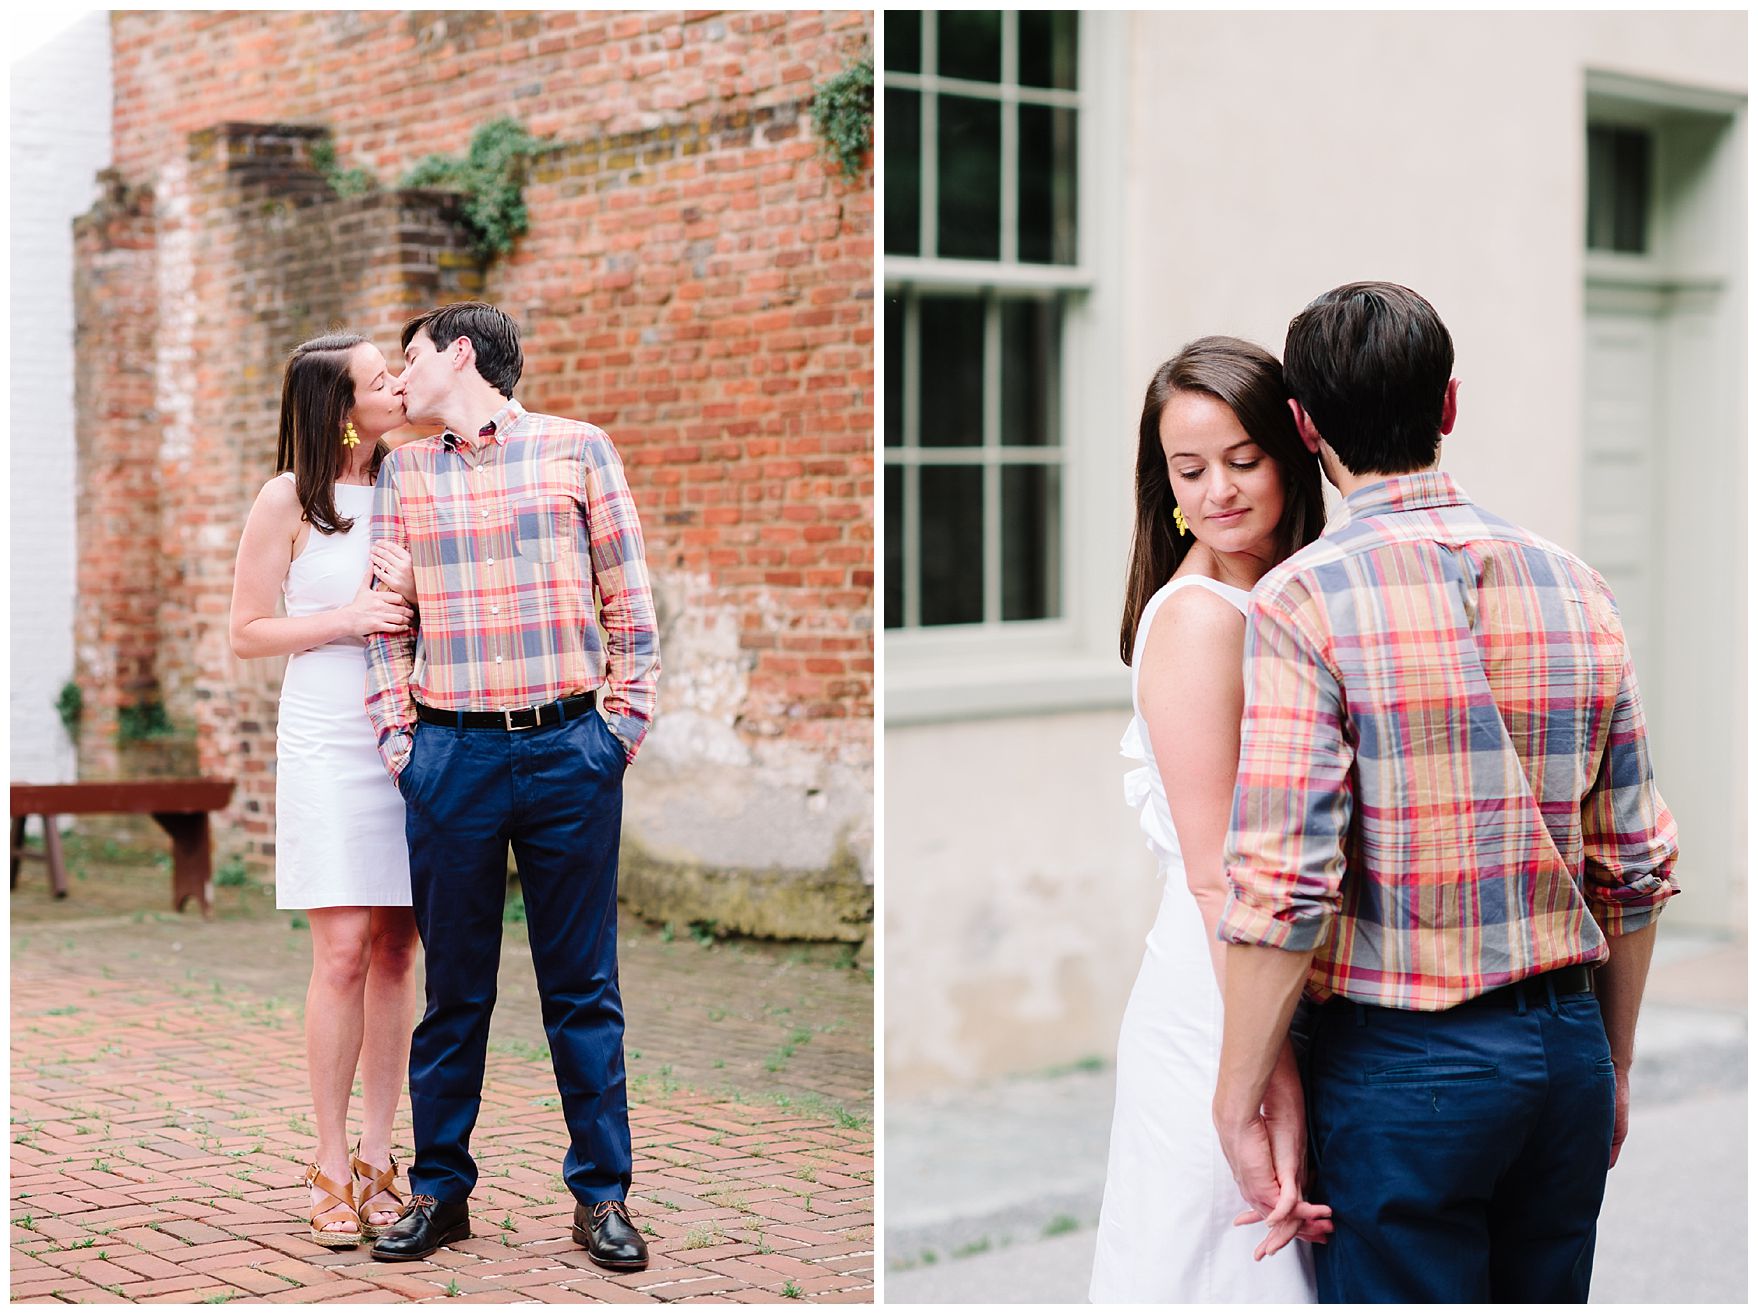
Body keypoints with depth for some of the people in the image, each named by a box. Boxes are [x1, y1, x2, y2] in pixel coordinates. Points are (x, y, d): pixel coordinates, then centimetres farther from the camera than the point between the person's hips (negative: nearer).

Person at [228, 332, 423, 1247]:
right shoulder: (290, 500, -1)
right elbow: (246, 632, 1)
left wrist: (417, 594, -7)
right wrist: (346, 619, -12)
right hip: (328, 742, -4)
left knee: (396, 952, 2)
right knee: (343, 953, -8)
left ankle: (377, 1157, 10)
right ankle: (331, 1169, 0)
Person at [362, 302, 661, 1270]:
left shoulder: (578, 448, 6)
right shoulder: (403, 473, 13)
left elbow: (627, 598, 5)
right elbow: (385, 618, 13)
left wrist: (626, 720, -1)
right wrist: (397, 736, 2)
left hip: (571, 747, -2)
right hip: (452, 753, 2)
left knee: (582, 984, 3)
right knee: (455, 987, 7)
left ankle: (601, 1196, 11)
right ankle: (439, 1190, 17)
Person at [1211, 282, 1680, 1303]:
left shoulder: (1303, 599, -12)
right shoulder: (1577, 587, 4)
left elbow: (1285, 887, -18)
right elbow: (1637, 866, 8)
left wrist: (1240, 1101, -9)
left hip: (1404, 1063, -5)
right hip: (1569, 1046, 5)